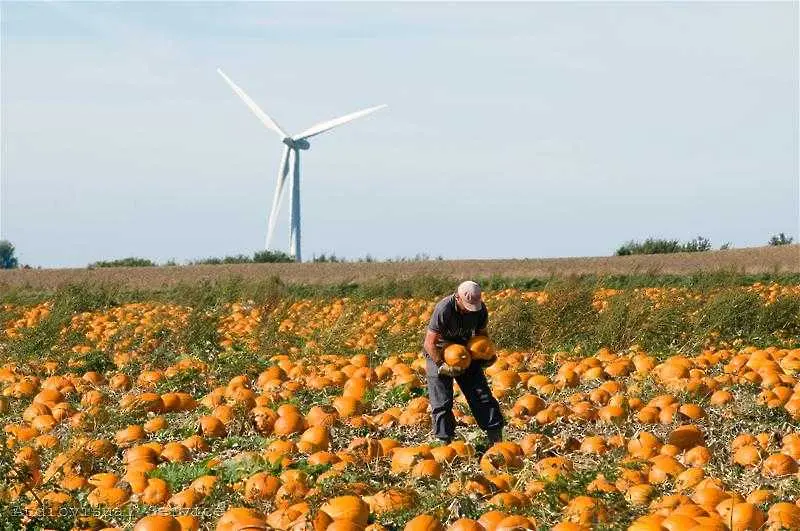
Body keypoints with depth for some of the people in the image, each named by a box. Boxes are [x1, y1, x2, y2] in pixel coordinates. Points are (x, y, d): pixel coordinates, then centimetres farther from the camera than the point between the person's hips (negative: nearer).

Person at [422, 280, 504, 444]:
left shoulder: (480, 309, -13)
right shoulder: (444, 309, -30)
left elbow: (482, 333, 7)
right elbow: (430, 343, -26)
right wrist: (442, 366, -31)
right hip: (439, 355, -5)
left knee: (481, 395, 2)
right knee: (441, 402, -7)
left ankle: (497, 440, 6)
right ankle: (444, 442, 2)